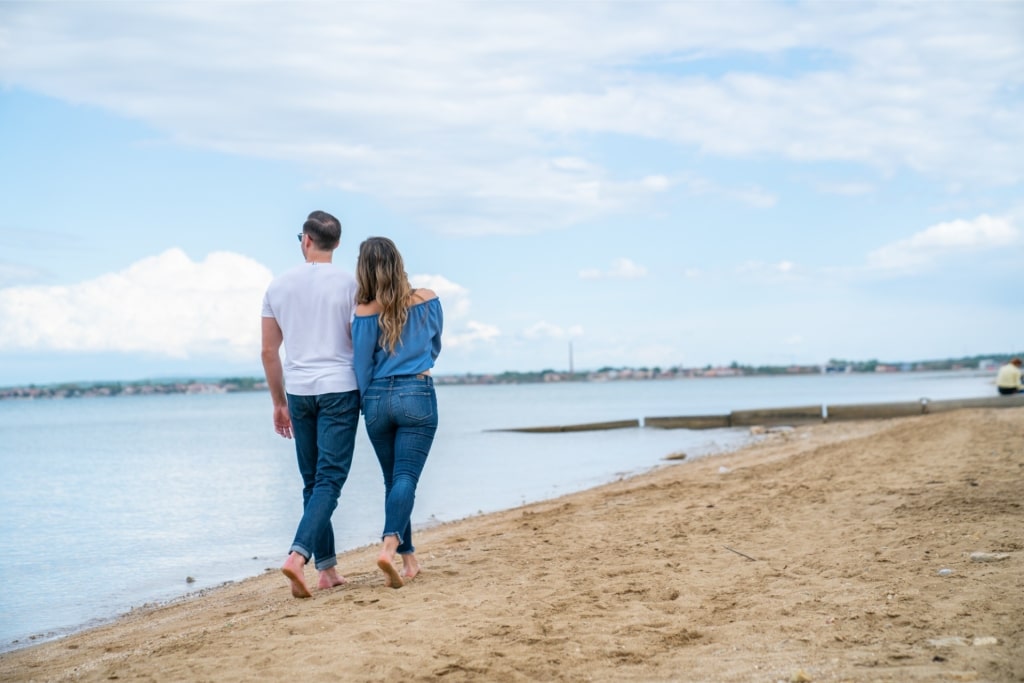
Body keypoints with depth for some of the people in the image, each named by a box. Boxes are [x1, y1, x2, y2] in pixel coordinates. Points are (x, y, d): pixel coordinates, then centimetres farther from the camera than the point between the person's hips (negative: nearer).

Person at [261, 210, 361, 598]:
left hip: (299, 392, 4)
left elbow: (269, 352, 8)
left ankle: (327, 568, 16)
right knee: (329, 481, -5)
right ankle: (298, 555, -23)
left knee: (313, 482, 13)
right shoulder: (348, 284, -4)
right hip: (338, 390, -4)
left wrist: (279, 402, 17)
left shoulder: (279, 286, 6)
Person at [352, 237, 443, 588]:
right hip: (417, 395, -1)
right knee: (406, 477, -6)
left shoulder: (365, 312, -6)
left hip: (378, 398, 1)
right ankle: (390, 544, -28)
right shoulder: (428, 301, -1)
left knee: (393, 479, 14)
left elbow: (362, 366, 0)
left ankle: (408, 558, 18)